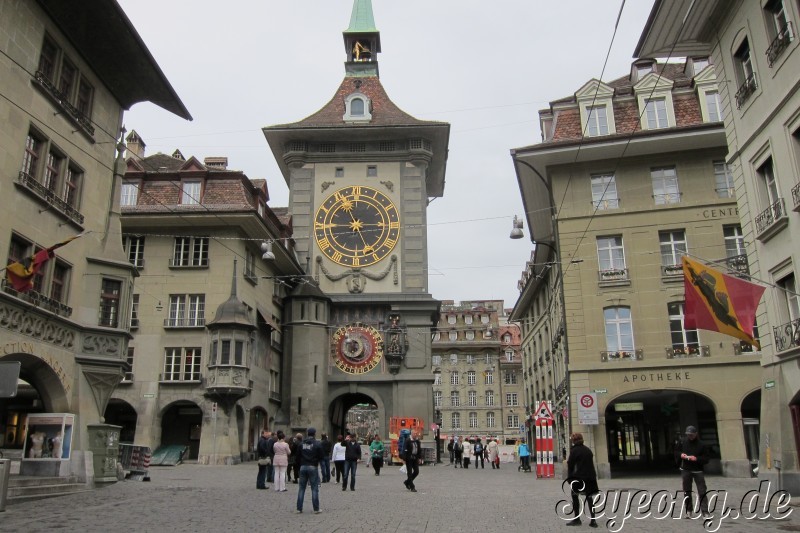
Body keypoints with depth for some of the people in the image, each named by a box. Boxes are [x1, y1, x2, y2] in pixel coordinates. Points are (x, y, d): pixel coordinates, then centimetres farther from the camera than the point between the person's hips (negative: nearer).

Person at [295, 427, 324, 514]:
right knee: (314, 488, 2)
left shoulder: (301, 444, 2)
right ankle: (316, 509, 3)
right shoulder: (317, 444, -7)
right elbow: (321, 456, -6)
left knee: (301, 488, 10)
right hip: (313, 467, -3)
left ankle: (299, 508, 10)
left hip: (303, 467, 3)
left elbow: (297, 456, 3)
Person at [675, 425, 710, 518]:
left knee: (702, 492, -6)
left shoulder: (701, 444, -5)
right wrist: (681, 455, -6)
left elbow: (706, 459, -5)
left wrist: (696, 458, -19)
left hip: (698, 471, -3)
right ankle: (688, 511, 18)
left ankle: (705, 512, -3)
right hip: (685, 470, 3)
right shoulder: (683, 442, 4)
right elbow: (676, 452, 14)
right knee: (687, 491, 8)